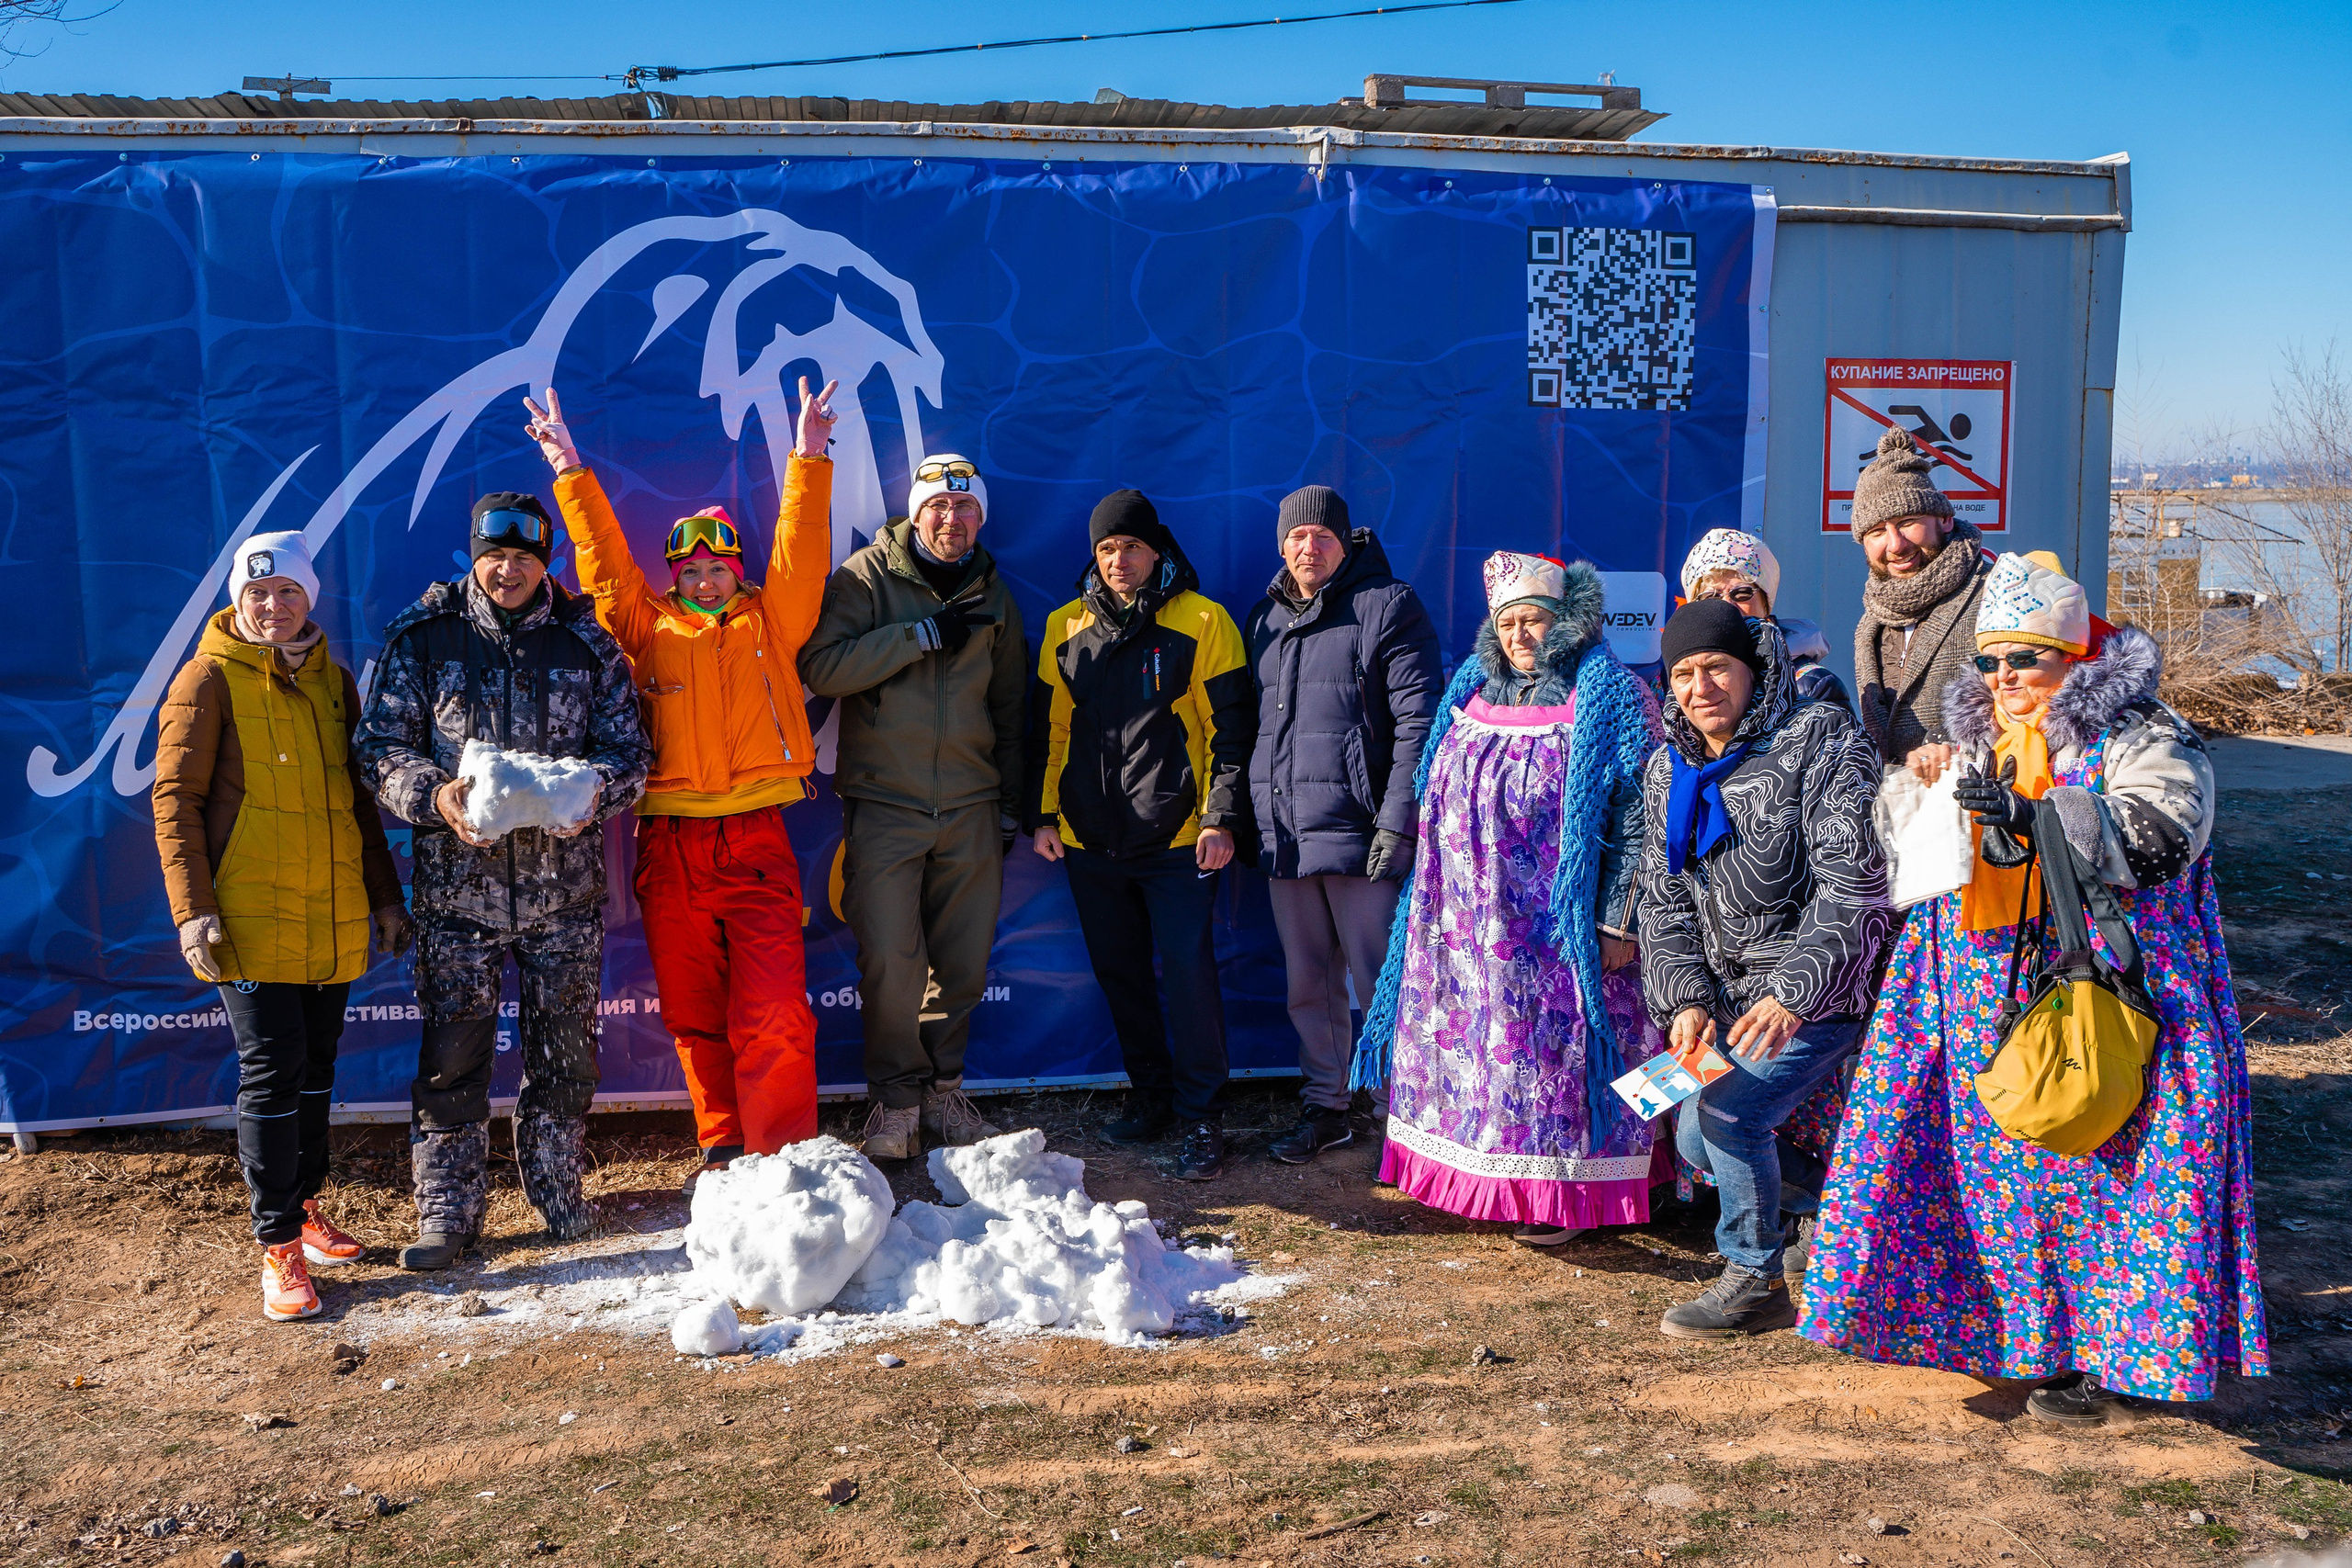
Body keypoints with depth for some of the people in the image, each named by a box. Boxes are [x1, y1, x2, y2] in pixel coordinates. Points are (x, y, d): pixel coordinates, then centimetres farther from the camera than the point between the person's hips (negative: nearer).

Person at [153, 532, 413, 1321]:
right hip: (251, 916, -5)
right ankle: (278, 1246, 3)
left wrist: (385, 896, 17)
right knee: (272, 1070, -5)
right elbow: (175, 798, -7)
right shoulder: (211, 679, -5)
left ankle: (303, 1207, 27)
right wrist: (192, 908, -15)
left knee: (316, 1067, 13)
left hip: (334, 917, 5)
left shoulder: (332, 680, 12)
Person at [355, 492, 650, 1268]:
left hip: (565, 885, 2)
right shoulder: (423, 638, 1)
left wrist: (594, 790, -16)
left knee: (565, 1045, 11)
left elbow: (629, 748, 6)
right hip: (457, 884, -1)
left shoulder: (587, 644, 5)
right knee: (453, 1051, 2)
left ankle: (557, 1183, 30)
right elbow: (384, 746, -1)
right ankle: (447, 1207, 15)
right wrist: (435, 796, -21)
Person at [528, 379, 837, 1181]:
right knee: (693, 1014, 9)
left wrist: (809, 460, -4)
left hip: (756, 843, -2)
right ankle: (721, 1147, 23)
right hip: (670, 848, 2)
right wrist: (570, 473, 3)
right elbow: (604, 561, 8)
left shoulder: (770, 623, 9)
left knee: (772, 1017, -9)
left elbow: (799, 555, 3)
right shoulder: (649, 630, 11)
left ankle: (784, 1160, -3)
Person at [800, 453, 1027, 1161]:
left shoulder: (992, 596, 13)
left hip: (970, 808, 4)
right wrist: (923, 636, -18)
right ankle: (896, 1096, 9)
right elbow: (820, 665, -16)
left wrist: (1011, 802, 17)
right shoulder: (867, 575, -1)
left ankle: (942, 1086, 23)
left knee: (963, 962, 7)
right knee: (890, 959, -7)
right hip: (884, 804, -4)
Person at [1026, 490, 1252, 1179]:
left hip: (1177, 838, -4)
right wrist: (1043, 813, 8)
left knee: (1188, 974, -7)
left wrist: (1220, 817, -10)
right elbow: (1047, 728, 15)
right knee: (1120, 975, 12)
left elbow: (1228, 728, -3)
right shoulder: (1066, 626, 10)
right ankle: (1151, 1096, 27)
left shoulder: (1201, 621, -1)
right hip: (1090, 839, 4)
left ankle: (1201, 1117, 3)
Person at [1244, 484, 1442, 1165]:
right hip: (1283, 838, 6)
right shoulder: (1265, 619, 15)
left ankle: (1399, 1111, 10)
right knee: (1308, 983, 13)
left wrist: (1398, 821, -15)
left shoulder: (1388, 607, -3)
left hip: (1357, 834, -6)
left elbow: (1418, 723, -9)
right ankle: (1325, 1108, 25)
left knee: (1380, 981, -1)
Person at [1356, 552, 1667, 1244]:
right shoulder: (1473, 689, 12)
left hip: (1557, 930, -6)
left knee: (1555, 1042, -2)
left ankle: (1563, 1192, 10)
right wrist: (1434, 899, 19)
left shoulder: (1608, 697, -6)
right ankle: (1476, 1177, 21)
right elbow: (1440, 805, 21)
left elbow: (1638, 819, -10)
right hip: (1468, 927, 6)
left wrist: (1619, 922, -15)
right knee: (1465, 1040, 9)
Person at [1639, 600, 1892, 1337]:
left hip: (1820, 989, -7)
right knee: (1697, 1137, 9)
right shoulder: (1671, 767, 6)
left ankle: (1756, 1281, 3)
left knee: (1728, 1114, -20)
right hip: (1728, 988, 8)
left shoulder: (1821, 739, -14)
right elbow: (1664, 900, 6)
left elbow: (1851, 886, -20)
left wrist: (1791, 997, -29)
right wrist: (1685, 1001, -9)